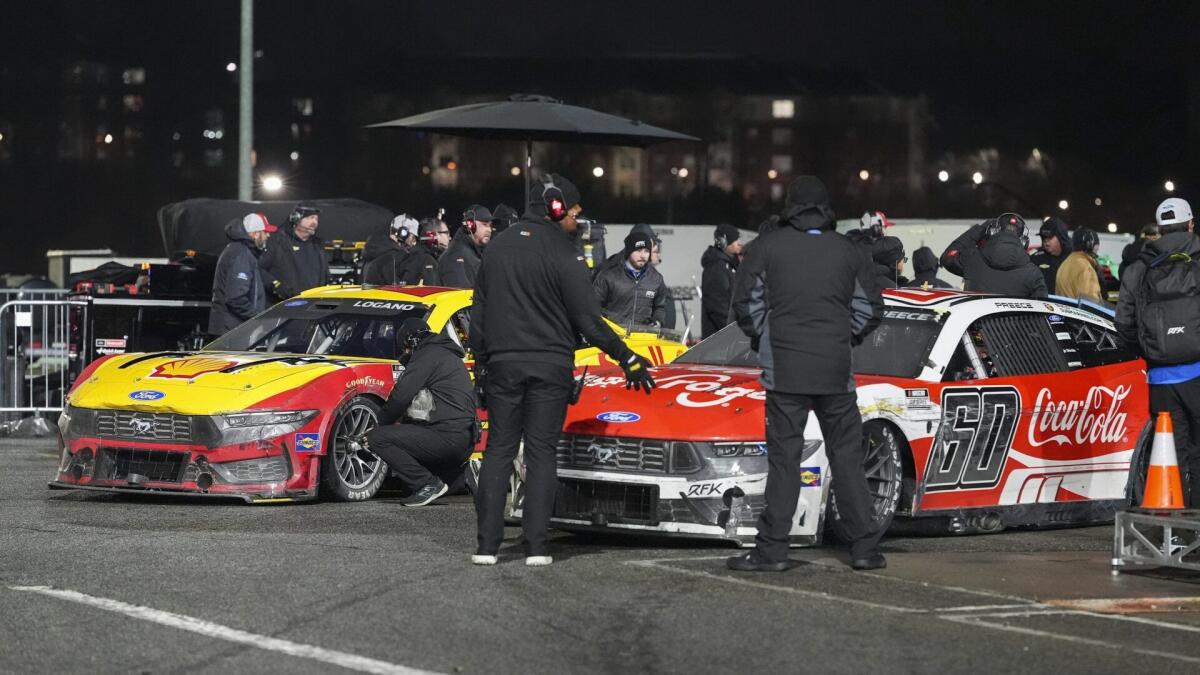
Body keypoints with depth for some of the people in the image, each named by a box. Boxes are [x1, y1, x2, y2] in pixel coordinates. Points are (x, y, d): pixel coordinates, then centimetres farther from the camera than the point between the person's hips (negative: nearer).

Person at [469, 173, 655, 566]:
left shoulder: (499, 247, 9)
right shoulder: (561, 254, -9)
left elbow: (479, 312, 14)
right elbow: (588, 319, -10)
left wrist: (480, 361, 21)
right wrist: (626, 358, -3)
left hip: (502, 366, 4)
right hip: (550, 366, -4)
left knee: (498, 450, 6)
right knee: (541, 453, 1)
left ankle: (487, 544, 0)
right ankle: (536, 546, -3)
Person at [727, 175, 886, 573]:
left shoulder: (767, 247, 0)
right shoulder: (848, 251, 7)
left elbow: (746, 302, 0)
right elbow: (870, 309, 10)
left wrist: (765, 340, 16)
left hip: (785, 372, -2)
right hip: (836, 372, 2)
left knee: (784, 458, -1)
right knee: (846, 457, 7)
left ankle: (771, 551, -4)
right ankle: (865, 548, 7)